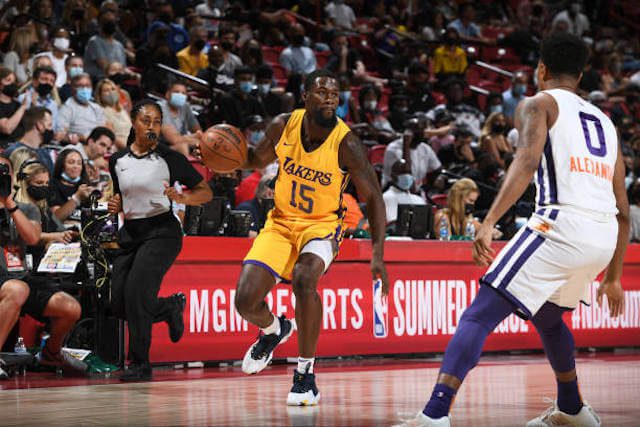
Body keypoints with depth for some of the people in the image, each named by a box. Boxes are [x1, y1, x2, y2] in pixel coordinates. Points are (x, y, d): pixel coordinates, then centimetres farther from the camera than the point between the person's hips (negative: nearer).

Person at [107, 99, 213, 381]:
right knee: (119, 304, 0)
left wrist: (182, 198, -22)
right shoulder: (118, 161, 8)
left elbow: (206, 192, -3)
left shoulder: (169, 158, -5)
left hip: (161, 232, -6)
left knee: (136, 291, -22)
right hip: (130, 233, 6)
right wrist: (115, 204, 2)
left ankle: (140, 364, -10)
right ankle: (171, 307, 30)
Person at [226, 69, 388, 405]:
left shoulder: (345, 144, -20)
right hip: (281, 222, 4)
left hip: (322, 224, -4)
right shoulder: (284, 125, -10)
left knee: (304, 278, -35)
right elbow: (259, 159, 10)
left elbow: (373, 197, -12)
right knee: (245, 301, -8)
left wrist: (378, 254, -21)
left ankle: (306, 374, -20)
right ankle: (273, 330, 32)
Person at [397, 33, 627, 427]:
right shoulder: (604, 121, 27)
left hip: (562, 225, -7)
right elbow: (624, 210, 25)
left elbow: (528, 162, -14)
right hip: (605, 236, 7)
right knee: (547, 316, 32)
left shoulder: (538, 105, 8)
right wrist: (613, 276, 32)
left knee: (479, 317, -8)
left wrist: (488, 223, -23)